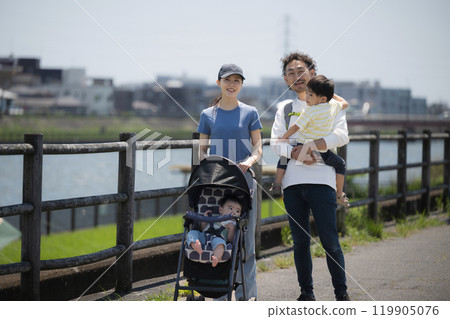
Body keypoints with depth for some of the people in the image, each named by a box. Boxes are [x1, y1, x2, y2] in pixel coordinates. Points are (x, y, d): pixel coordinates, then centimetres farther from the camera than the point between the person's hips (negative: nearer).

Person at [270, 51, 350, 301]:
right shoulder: (284, 109, 19)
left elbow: (341, 135, -5)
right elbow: (275, 142, 7)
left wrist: (311, 145, -17)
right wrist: (296, 153, -12)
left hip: (321, 180, -3)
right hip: (292, 181, 3)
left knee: (329, 240, -8)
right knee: (300, 241, 3)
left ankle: (341, 293, 1)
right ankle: (306, 293, 11)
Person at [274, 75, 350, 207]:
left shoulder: (309, 111, -15)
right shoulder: (333, 106, 0)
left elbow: (295, 127, -8)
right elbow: (345, 103, 22)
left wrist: (284, 137, 8)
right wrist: (333, 94, 33)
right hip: (322, 154, 3)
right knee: (340, 164, 26)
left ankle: (277, 182, 23)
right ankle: (339, 195, 24)